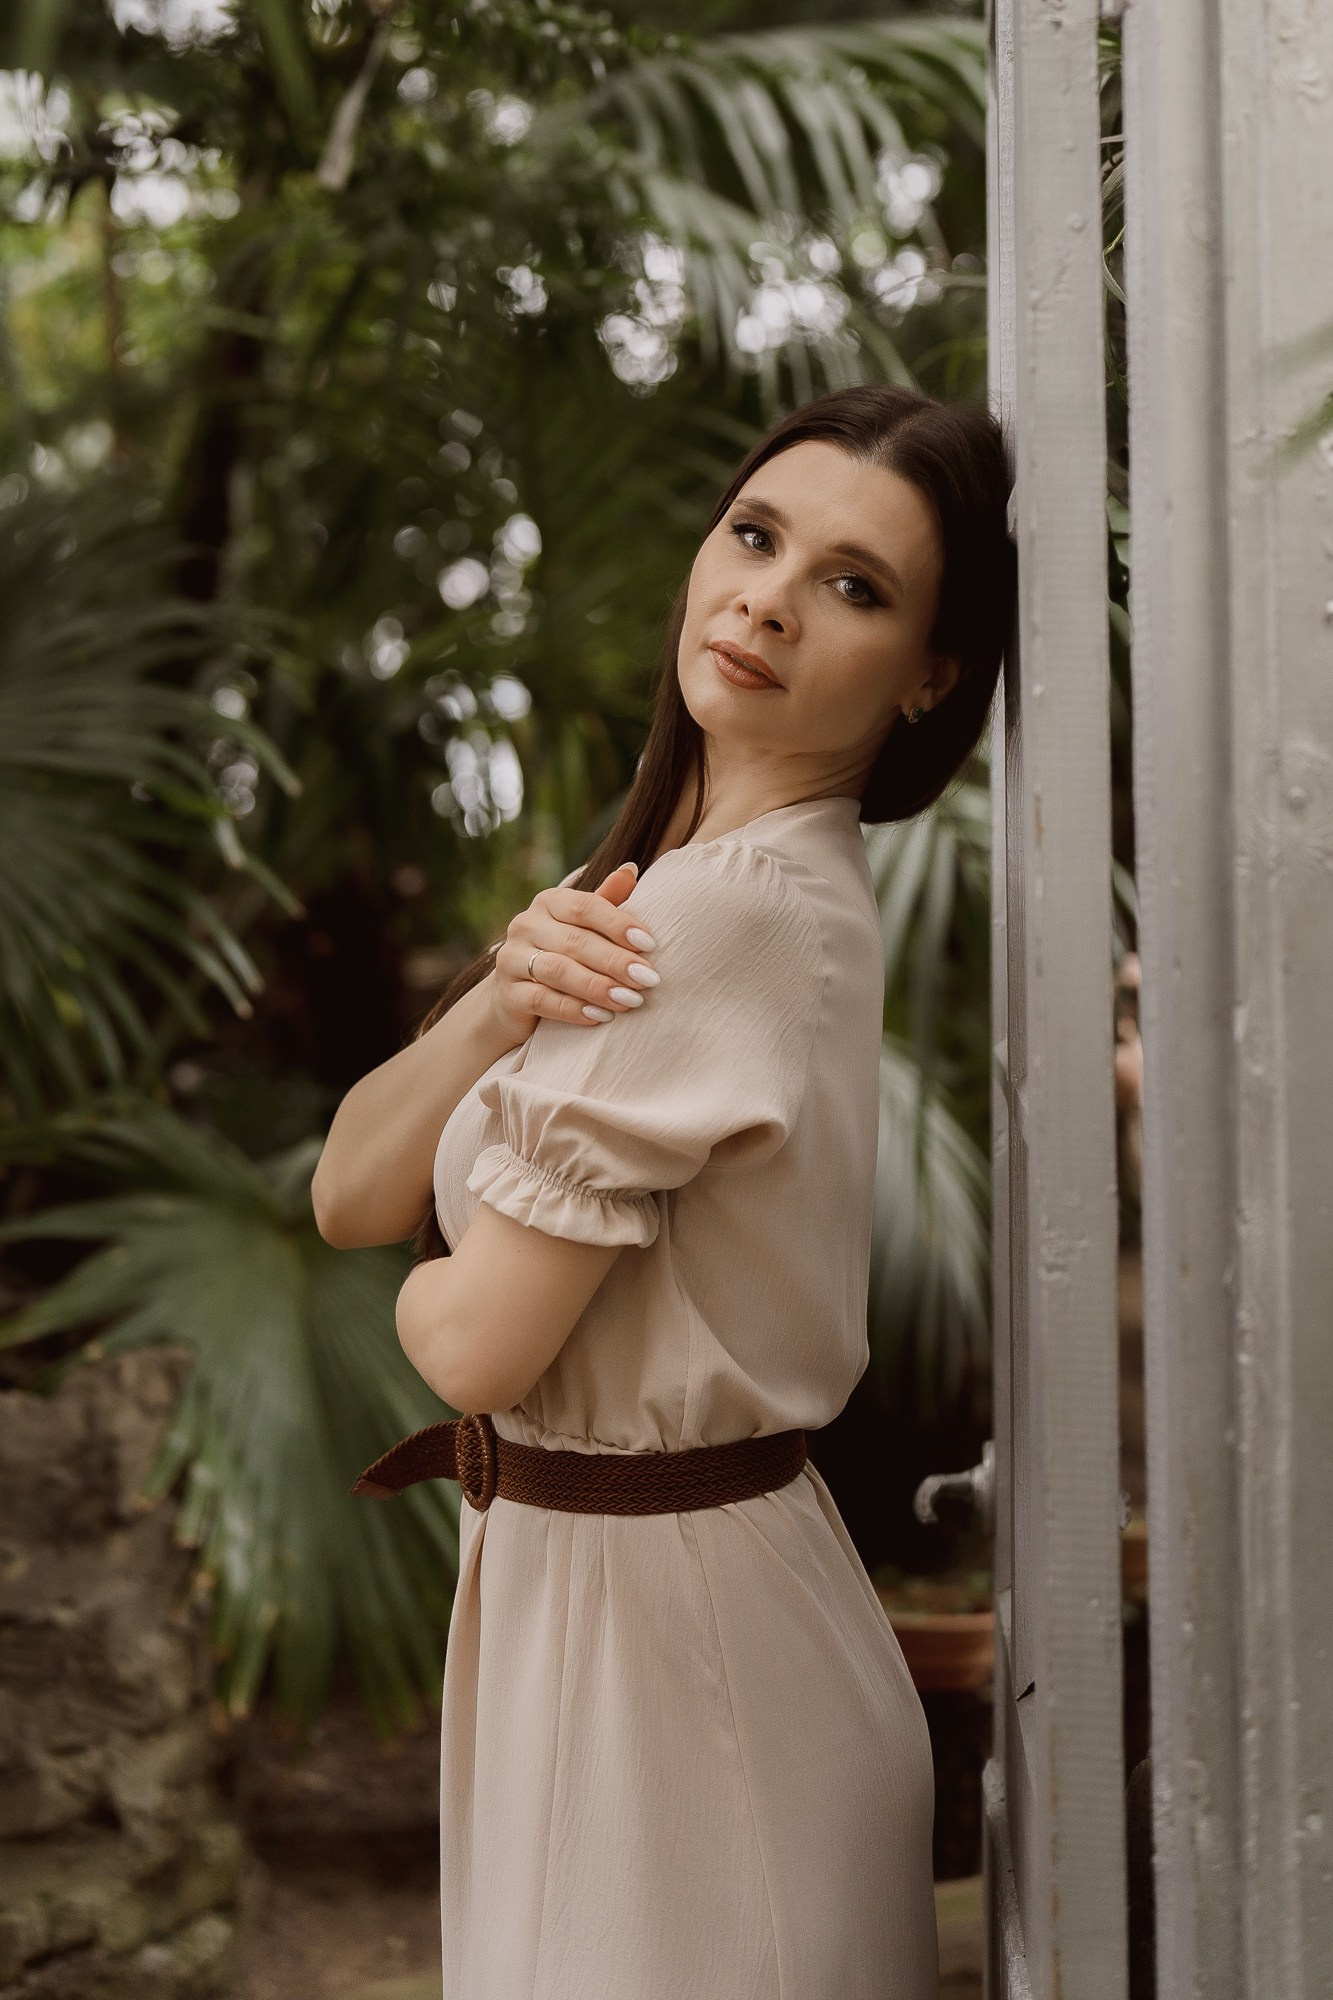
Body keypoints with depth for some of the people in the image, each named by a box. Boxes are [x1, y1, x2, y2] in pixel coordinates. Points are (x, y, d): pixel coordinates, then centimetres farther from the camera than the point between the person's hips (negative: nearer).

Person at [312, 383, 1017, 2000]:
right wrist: (496, 1004, -17)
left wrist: (435, 1286, 0)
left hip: (651, 1607, -9)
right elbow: (348, 1195, 0)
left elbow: (477, 1347, -23)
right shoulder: (648, 882, 5)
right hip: (565, 1567, 9)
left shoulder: (733, 913, -24)